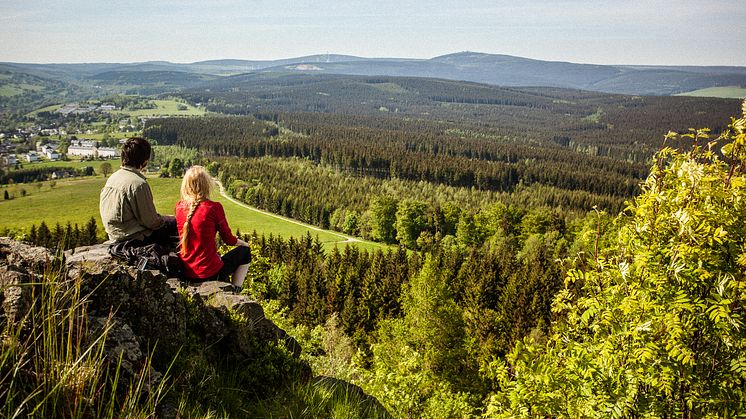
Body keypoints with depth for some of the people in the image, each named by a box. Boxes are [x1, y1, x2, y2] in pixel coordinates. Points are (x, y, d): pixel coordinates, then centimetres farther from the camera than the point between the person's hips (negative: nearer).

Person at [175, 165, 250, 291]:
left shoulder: (179, 207, -2)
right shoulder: (214, 207, -16)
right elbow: (228, 239, -2)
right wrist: (242, 243, 14)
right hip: (210, 273, -6)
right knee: (244, 252, 20)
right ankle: (235, 291, 16)